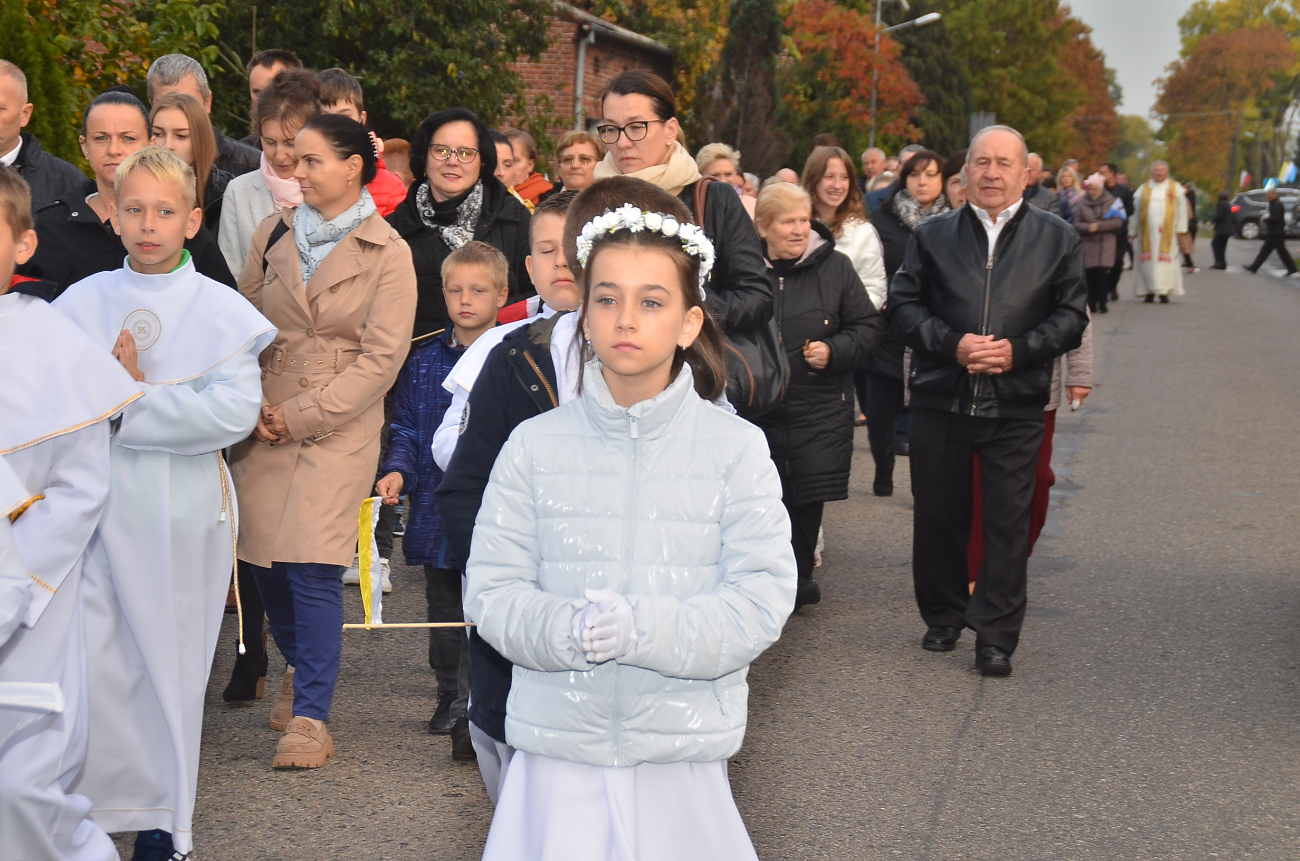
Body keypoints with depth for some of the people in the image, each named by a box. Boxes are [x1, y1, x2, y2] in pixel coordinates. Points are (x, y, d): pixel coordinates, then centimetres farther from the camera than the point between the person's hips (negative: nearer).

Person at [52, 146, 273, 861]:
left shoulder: (222, 311, -1)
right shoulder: (83, 302, 7)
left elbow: (236, 412, -14)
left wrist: (134, 404, -14)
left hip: (180, 510, -2)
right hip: (94, 500, 2)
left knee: (167, 660, 6)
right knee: (88, 660, -4)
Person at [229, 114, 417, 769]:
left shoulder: (387, 254, -3)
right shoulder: (275, 234, 8)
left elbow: (382, 358, -7)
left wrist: (301, 415, -10)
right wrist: (251, 404, -3)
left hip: (340, 426, -4)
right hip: (263, 420, 4)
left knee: (312, 567, -13)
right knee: (265, 559, 6)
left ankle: (309, 719, -7)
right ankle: (299, 668, 33)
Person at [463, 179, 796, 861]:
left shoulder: (735, 448, -2)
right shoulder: (535, 445, 1)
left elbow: (761, 599, -8)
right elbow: (491, 589, 0)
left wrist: (647, 629, -23)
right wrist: (565, 630, -21)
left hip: (682, 748, -1)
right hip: (560, 739, 1)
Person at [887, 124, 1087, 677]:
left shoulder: (1057, 239, 6)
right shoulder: (933, 236, 8)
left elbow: (1071, 316, 4)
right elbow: (904, 305, 4)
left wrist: (1018, 350, -12)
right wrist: (951, 344, -12)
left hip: (1016, 406, -1)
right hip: (941, 399, 1)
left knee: (1008, 522, -2)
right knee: (938, 516, 9)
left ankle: (996, 636, 4)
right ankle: (943, 617, 27)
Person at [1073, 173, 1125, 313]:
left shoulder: (1111, 201, 3)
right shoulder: (1081, 202, 6)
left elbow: (1118, 221, -4)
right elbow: (1076, 223, 2)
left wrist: (1099, 226, -13)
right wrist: (1088, 227, -17)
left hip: (1106, 244, -1)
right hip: (1088, 244, 1)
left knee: (1102, 273, -10)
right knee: (1090, 274, -2)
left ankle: (1102, 304, -6)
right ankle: (1091, 304, 5)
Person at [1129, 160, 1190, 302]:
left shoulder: (1175, 189, 7)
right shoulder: (1143, 189, 10)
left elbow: (1181, 210, 6)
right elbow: (1135, 212, 11)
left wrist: (1180, 229, -3)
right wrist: (1132, 232, 7)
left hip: (1167, 232, -1)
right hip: (1147, 233, 1)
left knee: (1165, 261, -5)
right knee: (1148, 262, -1)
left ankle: (1164, 292, -3)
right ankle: (1149, 291, 5)